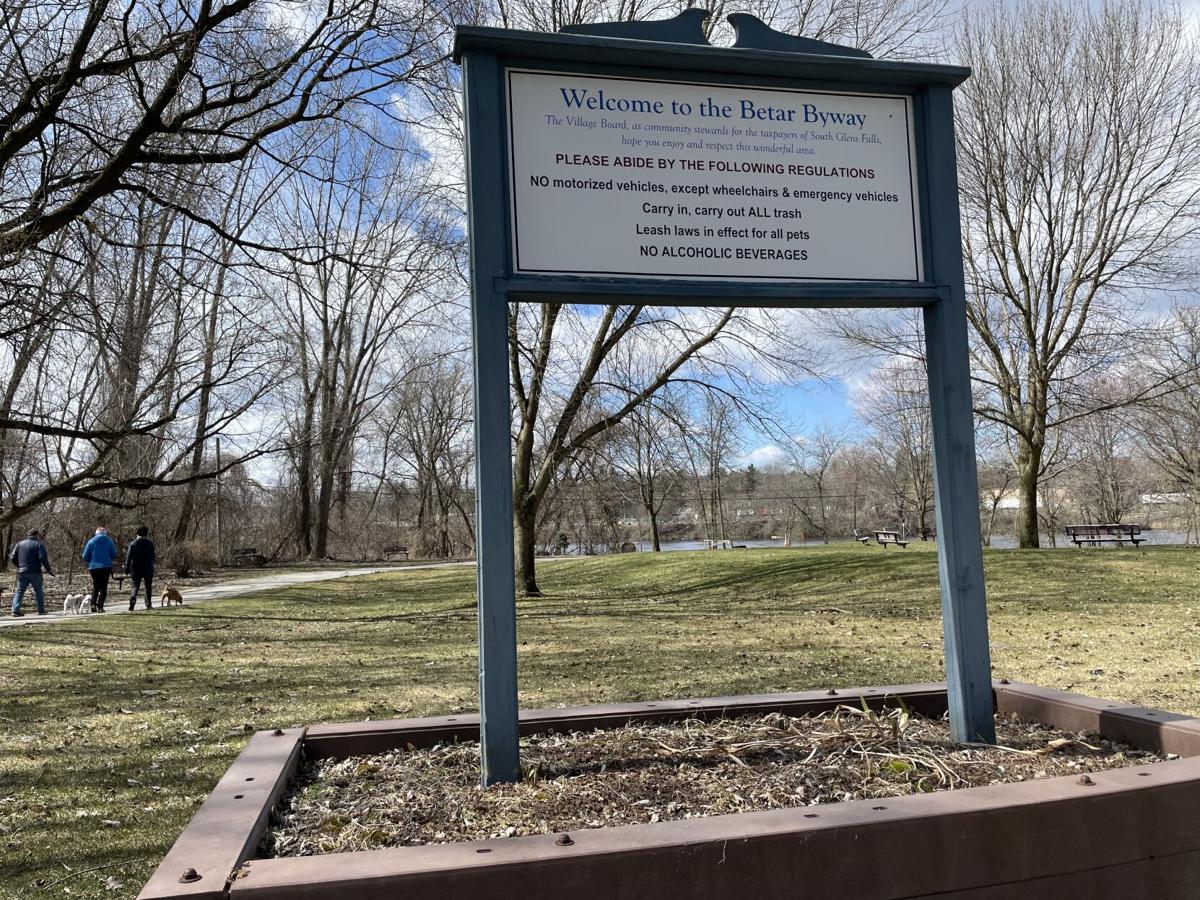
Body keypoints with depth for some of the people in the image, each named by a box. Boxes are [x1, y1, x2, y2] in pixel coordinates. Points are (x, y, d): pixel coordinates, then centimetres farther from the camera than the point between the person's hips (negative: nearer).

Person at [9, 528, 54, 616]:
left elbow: (13, 558, 8)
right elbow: (43, 558, -13)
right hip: (35, 572, -3)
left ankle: (15, 610, -5)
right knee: (38, 591, 5)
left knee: (19, 591, 6)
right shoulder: (39, 544, -3)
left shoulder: (19, 544, 11)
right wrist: (49, 569, -6)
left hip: (22, 572, 3)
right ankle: (41, 611, 7)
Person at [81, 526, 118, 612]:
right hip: (106, 567, -1)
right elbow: (114, 556, 1)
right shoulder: (109, 541, -1)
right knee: (103, 586, 5)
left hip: (94, 567, 1)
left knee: (95, 586, 16)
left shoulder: (91, 542, 0)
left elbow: (85, 557, 0)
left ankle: (93, 604, 1)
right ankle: (100, 606, -4)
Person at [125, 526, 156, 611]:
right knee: (148, 587, 11)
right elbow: (153, 556, 8)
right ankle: (148, 604, 11)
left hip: (136, 569, -1)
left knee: (135, 586, 2)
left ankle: (132, 603, -18)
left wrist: (127, 569, -6)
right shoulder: (150, 543, 2)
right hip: (148, 569, 1)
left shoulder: (133, 543, -4)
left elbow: (129, 557, -8)